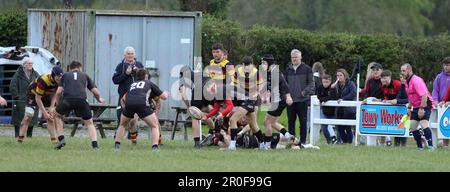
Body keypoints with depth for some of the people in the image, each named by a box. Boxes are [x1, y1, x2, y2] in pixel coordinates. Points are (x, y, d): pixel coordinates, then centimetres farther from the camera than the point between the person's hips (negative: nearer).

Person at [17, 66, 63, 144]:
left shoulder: (58, 81, -19)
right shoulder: (43, 80, -37)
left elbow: (53, 96, -7)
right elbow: (37, 98, -30)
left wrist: (51, 108, -18)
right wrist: (44, 113, -29)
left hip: (46, 95, 6)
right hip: (33, 93, -6)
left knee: (50, 117, -4)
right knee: (29, 115, -18)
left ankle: (54, 140, -2)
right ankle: (20, 137, -15)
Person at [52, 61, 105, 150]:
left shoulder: (65, 75, 26)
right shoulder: (85, 76, 27)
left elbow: (58, 92, 14)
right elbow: (96, 92, 22)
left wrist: (58, 104, 30)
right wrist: (99, 99, 43)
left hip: (67, 99, 0)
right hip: (81, 99, 0)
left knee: (57, 114, 28)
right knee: (89, 123, 17)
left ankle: (61, 138, 16)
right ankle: (95, 144, -2)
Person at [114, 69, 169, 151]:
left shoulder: (132, 85, 36)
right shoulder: (149, 83, 27)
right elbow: (164, 96, 27)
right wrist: (166, 94, 51)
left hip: (129, 104, 3)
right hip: (142, 104, -3)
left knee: (122, 125, 30)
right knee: (155, 126, 10)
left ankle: (117, 145, 19)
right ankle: (155, 147, -8)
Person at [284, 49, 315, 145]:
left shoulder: (306, 69, 2)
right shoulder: (288, 70, 13)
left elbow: (311, 83, 0)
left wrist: (305, 91, -15)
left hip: (302, 100, -4)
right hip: (291, 100, 4)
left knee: (303, 121, -1)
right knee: (291, 121, 7)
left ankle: (302, 141, 4)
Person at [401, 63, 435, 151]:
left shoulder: (416, 81, -20)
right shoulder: (407, 82, 10)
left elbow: (424, 95, -27)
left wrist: (421, 109, -28)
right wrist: (409, 107, 17)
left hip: (425, 105, -10)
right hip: (416, 106, 10)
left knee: (424, 124, -24)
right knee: (413, 126, 3)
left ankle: (431, 146, -28)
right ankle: (420, 147, 11)